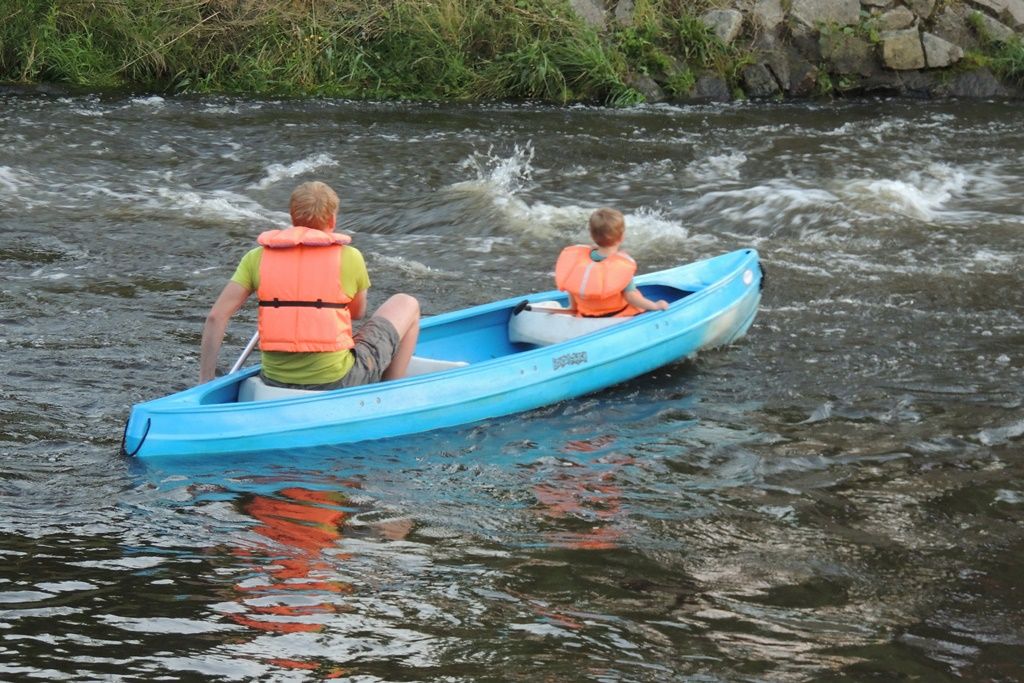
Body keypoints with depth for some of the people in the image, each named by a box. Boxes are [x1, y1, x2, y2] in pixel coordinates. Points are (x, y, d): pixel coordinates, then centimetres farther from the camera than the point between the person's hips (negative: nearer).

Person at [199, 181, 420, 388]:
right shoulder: (349, 257, -4)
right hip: (336, 383, -4)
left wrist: (205, 381, 2)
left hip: (275, 384, 4)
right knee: (406, 304, 18)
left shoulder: (258, 257, 1)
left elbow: (216, 316, -4)